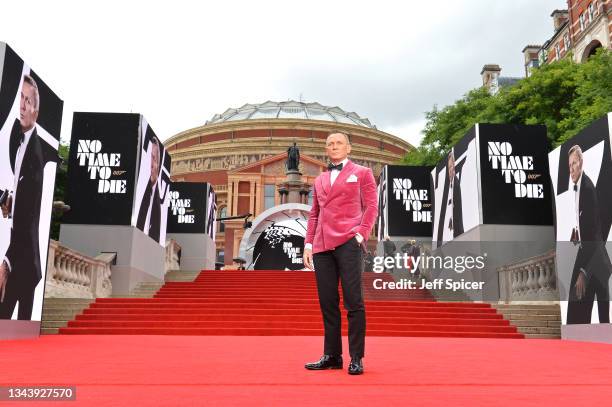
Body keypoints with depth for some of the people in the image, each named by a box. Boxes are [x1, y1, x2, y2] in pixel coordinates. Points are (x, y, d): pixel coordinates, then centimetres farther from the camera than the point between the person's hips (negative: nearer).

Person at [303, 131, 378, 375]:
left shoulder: (362, 173, 10)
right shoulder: (319, 180, 23)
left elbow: (371, 207, 2)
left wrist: (361, 234, -11)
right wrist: (308, 244, 11)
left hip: (348, 243, -5)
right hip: (322, 246, 5)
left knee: (353, 301, -5)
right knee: (327, 303, 5)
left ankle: (356, 359, 2)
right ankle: (331, 356, 13)